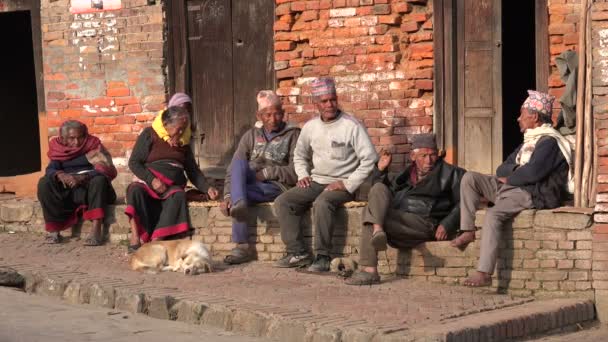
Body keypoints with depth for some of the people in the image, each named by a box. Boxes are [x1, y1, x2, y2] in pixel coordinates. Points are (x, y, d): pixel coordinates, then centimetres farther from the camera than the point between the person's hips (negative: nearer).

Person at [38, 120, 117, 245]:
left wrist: (84, 177, -30)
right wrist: (60, 175, -29)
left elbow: (107, 169, -14)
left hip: (91, 189, -3)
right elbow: (51, 169, -4)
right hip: (67, 190, 3)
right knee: (44, 183, -21)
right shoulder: (58, 148, 8)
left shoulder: (93, 145, -2)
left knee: (99, 180, -34)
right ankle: (54, 230, -24)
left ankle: (96, 230, -44)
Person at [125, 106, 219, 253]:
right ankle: (135, 239, -43)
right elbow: (134, 162, -3)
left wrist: (207, 188, 3)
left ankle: (157, 240, -41)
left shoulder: (183, 142, 18)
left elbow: (193, 171, 20)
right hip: (148, 182, -2)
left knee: (179, 195, -33)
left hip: (172, 186, 3)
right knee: (135, 190, -36)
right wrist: (152, 180, -17)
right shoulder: (149, 135, 3)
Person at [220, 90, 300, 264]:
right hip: (249, 183, 4)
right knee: (239, 161, -28)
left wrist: (267, 172, -13)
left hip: (277, 186, -4)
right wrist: (227, 194, -7)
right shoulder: (251, 136, 19)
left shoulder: (293, 135, 8)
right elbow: (233, 168, 9)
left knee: (239, 193, -31)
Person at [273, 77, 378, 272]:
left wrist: (348, 184, -15)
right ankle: (298, 253, -12)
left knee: (322, 203, -36)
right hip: (316, 182, 6)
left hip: (341, 184, -6)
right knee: (283, 202, -13)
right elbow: (299, 155, 27)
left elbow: (369, 159, -12)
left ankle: (322, 257, -26)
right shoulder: (310, 127, 9)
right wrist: (303, 175, 7)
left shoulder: (351, 126, -8)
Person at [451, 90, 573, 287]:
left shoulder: (549, 141, -8)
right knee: (469, 178, 1)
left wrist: (508, 178, -5)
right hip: (513, 189, 10)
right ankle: (468, 231, -6)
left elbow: (532, 173, -22)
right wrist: (516, 170, -5)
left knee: (493, 214, -33)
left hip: (534, 194, -10)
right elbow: (502, 169, 19)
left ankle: (484, 274, -39)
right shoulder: (529, 140, 24)